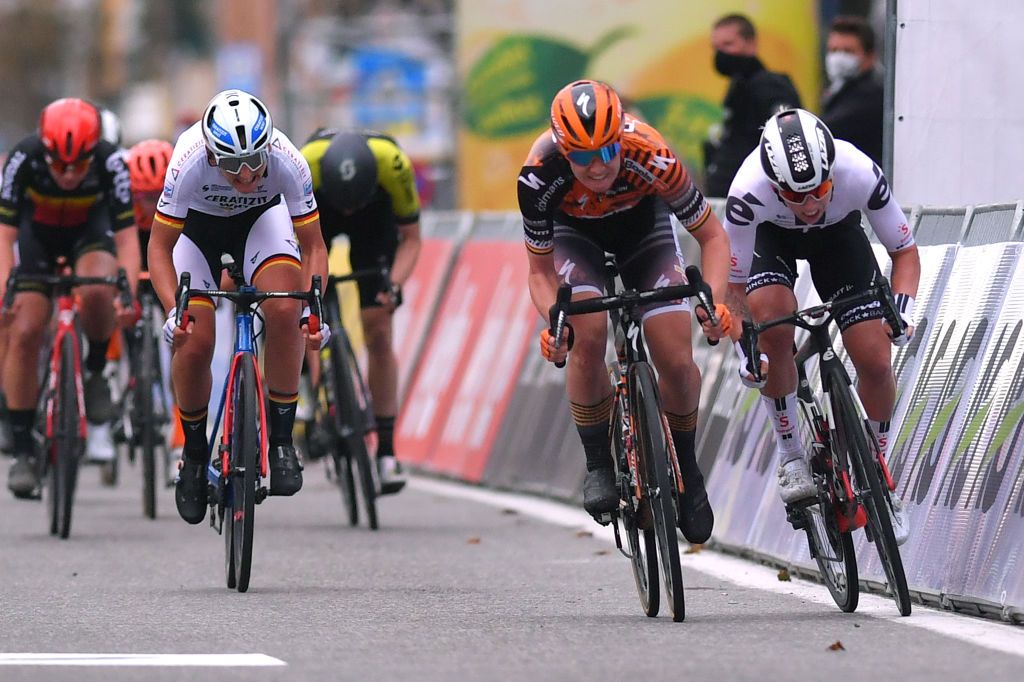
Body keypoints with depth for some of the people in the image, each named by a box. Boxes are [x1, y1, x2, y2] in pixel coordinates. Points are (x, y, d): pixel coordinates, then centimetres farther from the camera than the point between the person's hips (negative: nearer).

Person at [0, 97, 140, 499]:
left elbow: (126, 236, -30)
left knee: (96, 293, -33)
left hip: (90, 229, -1)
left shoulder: (110, 163, -31)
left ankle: (95, 371, -4)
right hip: (38, 232, 1)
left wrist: (128, 294, -45)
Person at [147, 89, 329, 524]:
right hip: (197, 225, 0)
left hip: (261, 217, 0)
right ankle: (194, 453, 11)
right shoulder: (189, 162, -38)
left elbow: (313, 246, -21)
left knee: (285, 312, -28)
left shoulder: (288, 162, -34)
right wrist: (173, 309, -40)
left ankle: (281, 440, -14)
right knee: (193, 344, -15)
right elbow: (160, 247, -26)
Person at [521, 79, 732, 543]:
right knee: (588, 335, -28)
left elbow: (711, 235, -24)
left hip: (643, 229, 0)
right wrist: (553, 320, -42)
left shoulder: (651, 157, -38)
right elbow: (540, 270, -22)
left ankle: (686, 467, 13)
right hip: (575, 234, 0)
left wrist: (715, 301, -40)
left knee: (676, 361, -13)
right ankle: (598, 463, -9)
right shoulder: (540, 174, -36)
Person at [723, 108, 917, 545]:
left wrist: (902, 307, -38)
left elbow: (905, 251, -21)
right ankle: (790, 456, -11)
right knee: (772, 321, -30)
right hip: (770, 235, -1)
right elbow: (734, 285, -25)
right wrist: (743, 350, -38)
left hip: (837, 233, 1)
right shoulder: (748, 192, -40)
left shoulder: (859, 174, -37)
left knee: (875, 361, -10)